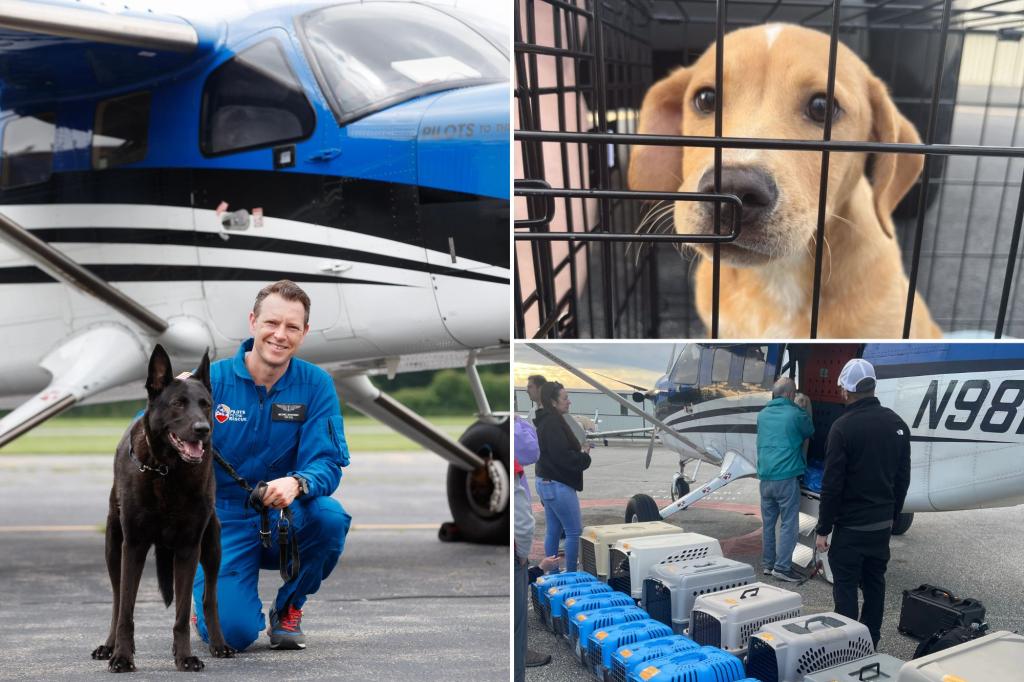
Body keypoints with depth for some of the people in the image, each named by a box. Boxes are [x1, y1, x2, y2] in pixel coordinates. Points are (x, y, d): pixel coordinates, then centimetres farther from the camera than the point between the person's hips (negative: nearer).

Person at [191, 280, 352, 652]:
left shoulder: (316, 385, -6)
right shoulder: (211, 381, -10)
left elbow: (328, 464, -14)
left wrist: (297, 483, -37)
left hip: (284, 519, 2)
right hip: (224, 523, -2)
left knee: (329, 516, -32)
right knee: (234, 632, -22)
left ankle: (287, 610, -2)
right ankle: (207, 604, 19)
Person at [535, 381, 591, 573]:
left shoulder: (547, 421, 13)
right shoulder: (553, 423, -19)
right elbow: (562, 456, -24)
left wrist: (580, 450, 1)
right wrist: (584, 455, -8)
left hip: (547, 483, 10)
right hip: (558, 485, -10)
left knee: (553, 531, 13)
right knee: (575, 531, -3)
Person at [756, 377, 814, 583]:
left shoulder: (763, 415, 11)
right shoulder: (796, 414, -7)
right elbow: (810, 432, 12)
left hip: (765, 477, 6)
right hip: (787, 477, -6)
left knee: (768, 523, 15)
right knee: (789, 523, -3)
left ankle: (767, 564, 21)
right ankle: (782, 566, -7)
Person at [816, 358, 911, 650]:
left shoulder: (843, 426, -17)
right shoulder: (897, 424, 4)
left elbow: (832, 483, -16)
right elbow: (903, 478, 10)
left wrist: (823, 529, -9)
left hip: (851, 525, -6)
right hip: (883, 523, 6)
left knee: (845, 586, 1)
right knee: (875, 582, 14)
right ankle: (871, 643, 21)